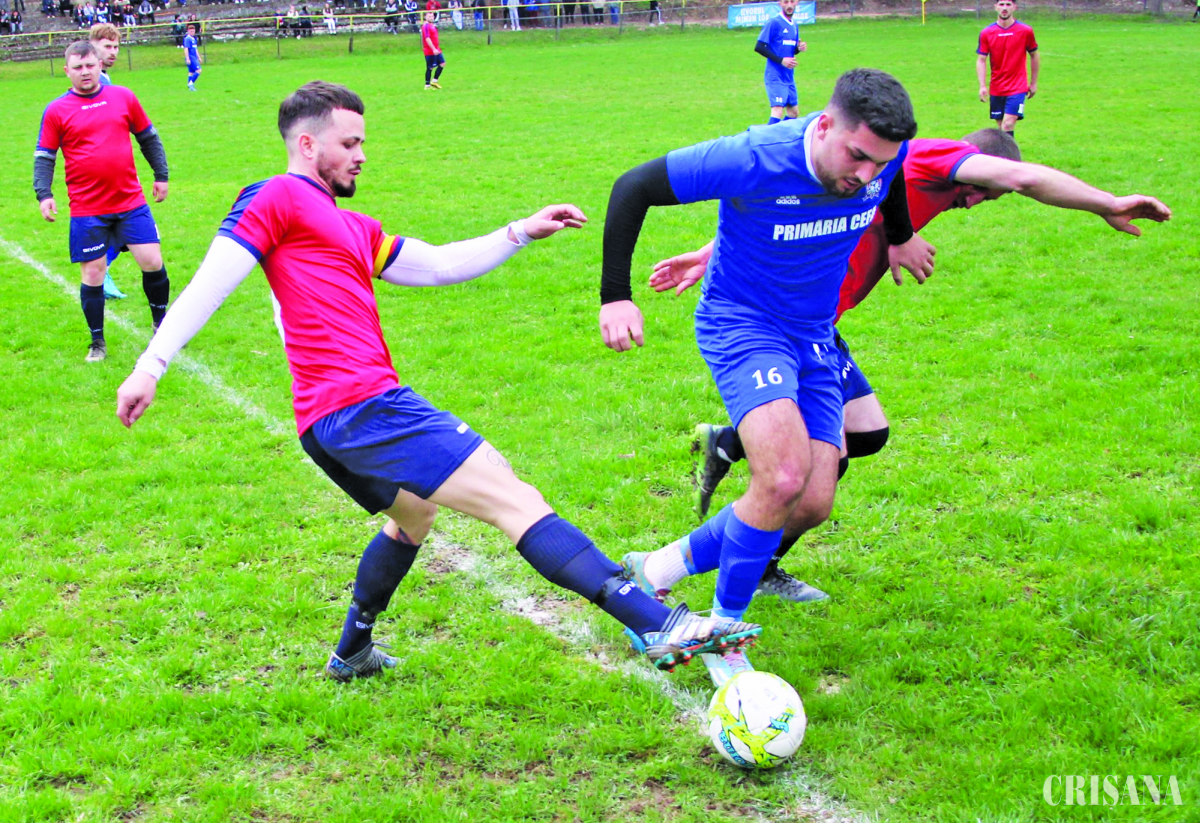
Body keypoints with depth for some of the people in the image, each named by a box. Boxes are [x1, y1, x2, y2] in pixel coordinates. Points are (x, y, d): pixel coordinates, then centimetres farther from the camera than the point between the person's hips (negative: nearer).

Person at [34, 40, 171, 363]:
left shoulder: (123, 97, 5)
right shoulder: (56, 111, 0)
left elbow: (149, 138, 16)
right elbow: (44, 156, 3)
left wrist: (161, 175, 17)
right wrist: (43, 194, -9)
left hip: (131, 202, 2)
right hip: (87, 211, -1)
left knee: (153, 263, -1)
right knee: (92, 275, 1)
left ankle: (161, 324, 23)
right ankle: (97, 343, 16)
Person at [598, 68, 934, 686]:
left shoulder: (885, 157, -12)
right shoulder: (752, 160, -28)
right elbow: (633, 188, -19)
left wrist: (900, 237, 33)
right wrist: (614, 297, -20)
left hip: (812, 336, 6)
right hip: (740, 325, -6)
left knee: (814, 502, -2)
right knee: (785, 476, -27)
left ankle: (672, 563, 18)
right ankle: (724, 627, -6)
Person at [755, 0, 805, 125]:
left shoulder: (794, 25, 12)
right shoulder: (774, 23, -11)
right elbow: (759, 47, -14)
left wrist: (799, 48, -3)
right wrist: (781, 60, -19)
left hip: (789, 77, 8)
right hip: (775, 77, -8)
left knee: (794, 112, 12)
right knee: (778, 111, -18)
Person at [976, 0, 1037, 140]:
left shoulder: (1025, 31, -2)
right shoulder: (986, 33, -1)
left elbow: (1034, 56, 9)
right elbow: (981, 60, -1)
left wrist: (1033, 83, 11)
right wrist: (982, 86, -12)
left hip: (1018, 88, -3)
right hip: (996, 89, 3)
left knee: (1008, 125, -16)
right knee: (1000, 126, 9)